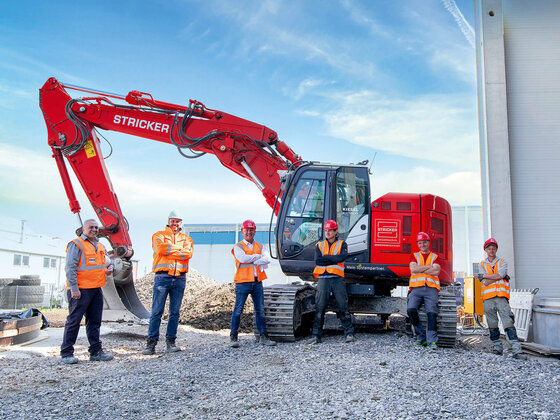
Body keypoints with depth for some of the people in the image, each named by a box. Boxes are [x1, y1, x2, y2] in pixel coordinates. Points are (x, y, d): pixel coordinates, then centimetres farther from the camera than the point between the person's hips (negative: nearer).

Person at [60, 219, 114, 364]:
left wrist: (110, 267, 6)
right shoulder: (76, 244, -7)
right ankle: (66, 353, 4)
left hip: (96, 289, 8)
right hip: (80, 290, -8)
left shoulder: (100, 246, 17)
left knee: (95, 322, 12)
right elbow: (70, 268, -13)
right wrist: (74, 288, -19)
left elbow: (107, 260, 31)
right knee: (74, 321, -4)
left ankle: (96, 351, 19)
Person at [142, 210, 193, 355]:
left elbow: (188, 253, -3)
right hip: (162, 277, -2)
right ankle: (151, 343, -1)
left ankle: (170, 342, 11)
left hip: (179, 278, 3)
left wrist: (169, 250, -7)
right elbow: (160, 248, -11)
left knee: (175, 312, 4)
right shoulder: (159, 235, 11)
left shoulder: (186, 238, 17)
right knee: (156, 312, -5)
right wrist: (179, 248, -4)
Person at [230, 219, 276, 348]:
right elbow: (243, 258, -17)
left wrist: (252, 261, -12)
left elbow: (267, 259, -2)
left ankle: (263, 336, 16)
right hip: (243, 282, -4)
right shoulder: (238, 247, 3)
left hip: (257, 281, 4)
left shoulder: (259, 246, 15)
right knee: (238, 309, -3)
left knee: (260, 310, 8)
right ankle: (233, 337, 6)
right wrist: (257, 256, -5)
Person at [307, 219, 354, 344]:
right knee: (319, 308, 0)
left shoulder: (342, 244, 10)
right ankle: (316, 335, 4)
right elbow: (317, 261, -2)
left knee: (343, 307, 0)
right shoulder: (320, 245, 15)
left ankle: (349, 333, 8)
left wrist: (326, 257, -6)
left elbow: (343, 257, -11)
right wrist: (334, 259, -5)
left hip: (337, 278, -1)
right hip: (323, 278, 1)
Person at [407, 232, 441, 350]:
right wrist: (430, 267, 0)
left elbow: (436, 272, -1)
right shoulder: (414, 256, 20)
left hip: (431, 288, -1)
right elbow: (413, 269, -1)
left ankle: (432, 340, -21)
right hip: (416, 288, 1)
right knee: (411, 309, -22)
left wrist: (420, 270, 2)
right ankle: (421, 336, -8)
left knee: (432, 312, -20)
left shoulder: (435, 256, 17)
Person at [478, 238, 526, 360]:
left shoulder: (502, 262, 13)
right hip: (488, 298, 2)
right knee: (492, 324, 3)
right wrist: (500, 277, -4)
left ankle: (517, 350, -15)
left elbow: (500, 274, -9)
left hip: (501, 296, -1)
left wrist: (485, 276, -5)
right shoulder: (481, 265, 14)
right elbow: (485, 283, -1)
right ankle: (497, 347, 13)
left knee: (508, 322, -10)